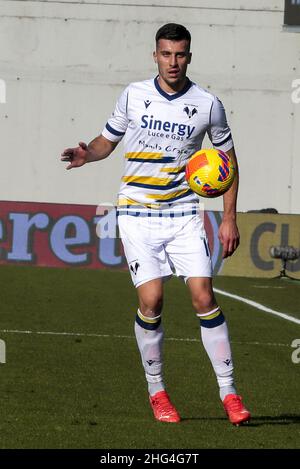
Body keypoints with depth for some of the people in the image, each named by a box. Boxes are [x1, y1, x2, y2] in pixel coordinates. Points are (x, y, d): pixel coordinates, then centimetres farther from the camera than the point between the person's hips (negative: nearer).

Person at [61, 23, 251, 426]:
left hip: (184, 214, 0)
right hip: (137, 213, 0)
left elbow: (227, 157, 11)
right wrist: (86, 155, -11)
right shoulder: (134, 95, 0)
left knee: (204, 298, -9)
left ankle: (229, 392, -2)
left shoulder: (207, 104, 0)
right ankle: (156, 392, 6)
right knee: (151, 301, -11)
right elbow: (108, 140, 13)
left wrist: (229, 218, 6)